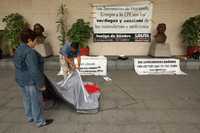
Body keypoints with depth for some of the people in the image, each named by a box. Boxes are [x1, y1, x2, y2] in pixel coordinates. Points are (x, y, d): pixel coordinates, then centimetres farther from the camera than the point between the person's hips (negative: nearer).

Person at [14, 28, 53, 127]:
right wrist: (41, 84, -19)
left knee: (27, 99, 22)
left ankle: (30, 117, 39)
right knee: (36, 101, 5)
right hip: (31, 81, -9)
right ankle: (40, 121, 20)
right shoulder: (30, 52, -26)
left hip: (21, 80, 9)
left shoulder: (19, 50, 5)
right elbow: (34, 71, -28)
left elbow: (18, 66, 14)